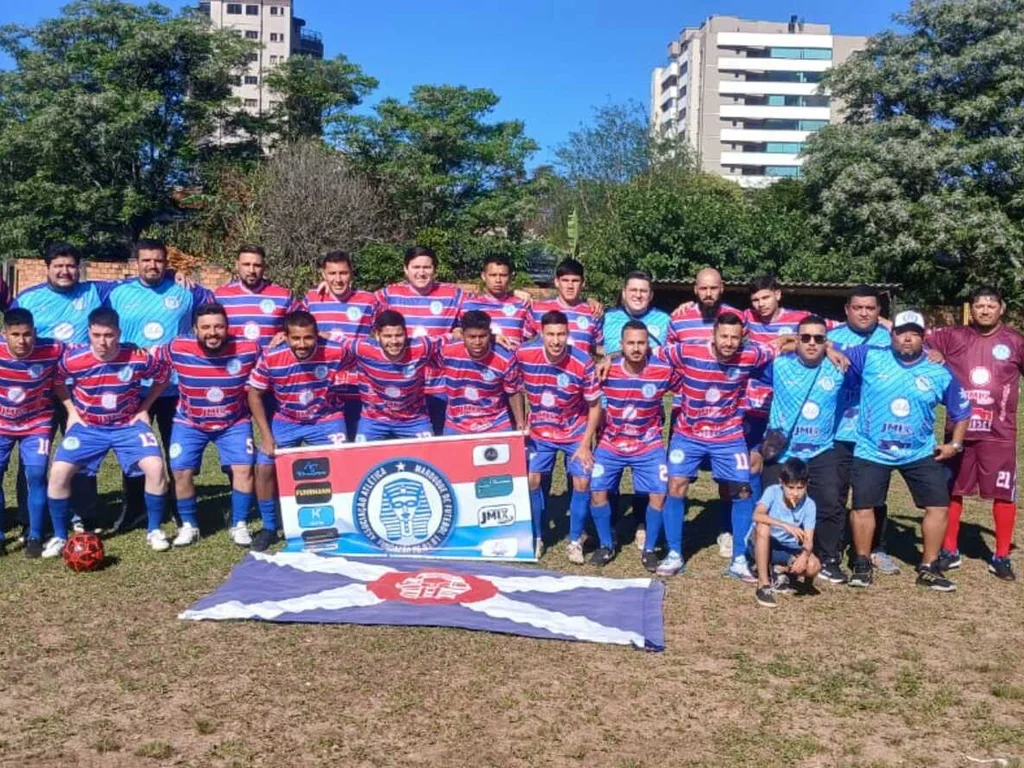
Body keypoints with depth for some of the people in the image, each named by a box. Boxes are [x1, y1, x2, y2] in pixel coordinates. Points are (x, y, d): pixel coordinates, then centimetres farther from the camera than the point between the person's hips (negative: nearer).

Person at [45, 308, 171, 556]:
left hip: (129, 424, -1)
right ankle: (60, 536, 7)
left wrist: (144, 408, 0)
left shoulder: (138, 357, -20)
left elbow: (163, 377, 2)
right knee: (58, 471, -14)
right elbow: (57, 382, 7)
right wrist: (71, 410, 0)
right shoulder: (72, 358, -17)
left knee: (155, 466, -21)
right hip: (87, 426, 1)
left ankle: (154, 530, -1)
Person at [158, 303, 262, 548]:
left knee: (244, 468, -11)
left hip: (235, 422, 0)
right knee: (181, 471, -5)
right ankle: (188, 526, 17)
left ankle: (239, 525, 7)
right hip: (190, 423, 1)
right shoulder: (178, 350, -22)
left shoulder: (248, 349, -23)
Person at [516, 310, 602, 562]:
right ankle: (537, 538, 15)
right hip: (540, 431, 1)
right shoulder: (524, 355, -21)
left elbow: (594, 406, -13)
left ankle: (575, 542, 11)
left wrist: (585, 444, -14)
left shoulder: (582, 362, -25)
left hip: (576, 432, -1)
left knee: (582, 483, -6)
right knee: (532, 480, -4)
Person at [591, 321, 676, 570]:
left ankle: (649, 549, 14)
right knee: (597, 491, -6)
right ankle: (606, 545, 16)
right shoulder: (607, 371, -15)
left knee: (659, 495, -8)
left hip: (649, 445, -1)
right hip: (611, 444, 1)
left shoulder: (664, 371, -17)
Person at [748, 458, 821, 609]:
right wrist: (786, 525, -48)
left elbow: (808, 540, -19)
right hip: (761, 545, -2)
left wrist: (805, 554, -42)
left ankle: (782, 572, 9)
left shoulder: (809, 505, -13)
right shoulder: (773, 491, -19)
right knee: (763, 527, -37)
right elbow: (757, 515, -37)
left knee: (813, 566, -26)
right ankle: (763, 585, -25)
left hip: (787, 548, 2)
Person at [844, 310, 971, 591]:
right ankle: (862, 565, 18)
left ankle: (928, 569, 15)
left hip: (921, 453, 2)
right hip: (872, 451, -2)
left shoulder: (940, 373, -2)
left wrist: (955, 444, 3)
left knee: (939, 505, -1)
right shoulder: (869, 358, -8)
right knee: (863, 505, -1)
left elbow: (961, 410, 10)